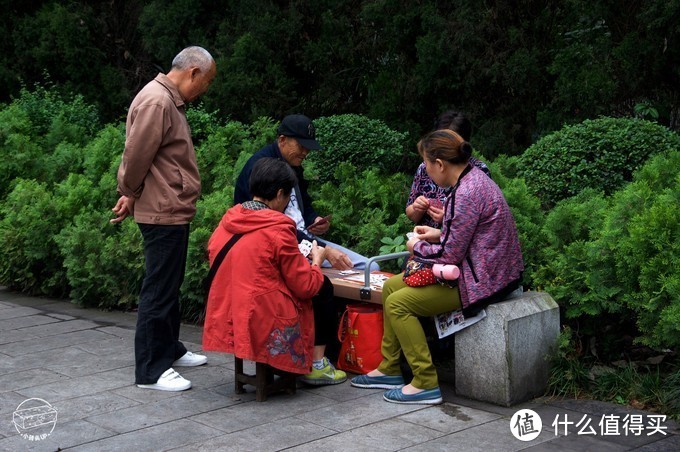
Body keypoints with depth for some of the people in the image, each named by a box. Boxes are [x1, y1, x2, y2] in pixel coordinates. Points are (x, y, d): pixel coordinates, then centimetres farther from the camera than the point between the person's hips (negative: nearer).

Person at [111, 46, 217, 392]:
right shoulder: (156, 102, -19)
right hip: (163, 212, -11)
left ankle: (169, 350, 33)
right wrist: (131, 194, -5)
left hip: (174, 211, 11)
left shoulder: (171, 101, 16)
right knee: (159, 290, -6)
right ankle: (150, 370, -1)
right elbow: (136, 156, -20)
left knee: (169, 285, 20)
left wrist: (131, 195, 15)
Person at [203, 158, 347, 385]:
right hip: (265, 321, -8)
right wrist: (317, 260, 10)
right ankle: (315, 365, 19)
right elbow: (306, 286, -12)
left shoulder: (229, 218, 3)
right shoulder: (278, 228, -16)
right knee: (323, 288, 15)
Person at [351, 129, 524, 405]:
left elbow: (451, 254, -21)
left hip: (482, 280, -11)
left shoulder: (467, 194, -24)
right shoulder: (473, 179, 7)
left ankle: (426, 384, -4)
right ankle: (389, 369, 20)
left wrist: (418, 248, -4)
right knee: (391, 286, 12)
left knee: (397, 303, -11)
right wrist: (439, 235, 11)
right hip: (481, 269, 11)